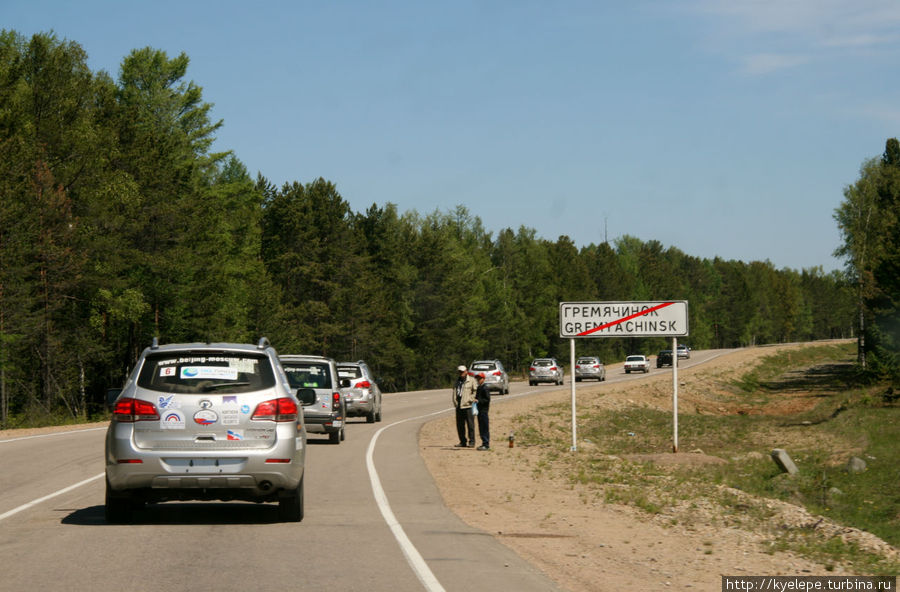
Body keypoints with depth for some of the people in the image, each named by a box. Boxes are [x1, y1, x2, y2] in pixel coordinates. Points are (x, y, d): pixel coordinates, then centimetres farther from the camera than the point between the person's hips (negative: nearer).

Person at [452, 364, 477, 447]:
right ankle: (463, 441, 15)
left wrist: (470, 400, -13)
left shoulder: (471, 380, 0)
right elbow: (454, 391, 18)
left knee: (470, 424, -4)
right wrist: (455, 401, 5)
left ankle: (472, 442, 0)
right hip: (459, 405, 6)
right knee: (460, 425, 7)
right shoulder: (457, 380, 17)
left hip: (468, 406, -6)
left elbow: (476, 391, -3)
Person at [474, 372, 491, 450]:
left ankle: (486, 445, -6)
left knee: (485, 428, -7)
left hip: (484, 410, -9)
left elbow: (487, 399, -15)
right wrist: (475, 401, 9)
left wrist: (478, 401, -21)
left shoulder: (485, 388, -11)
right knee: (481, 428, 12)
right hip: (480, 410, 9)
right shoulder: (478, 388, 17)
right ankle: (484, 443, 18)